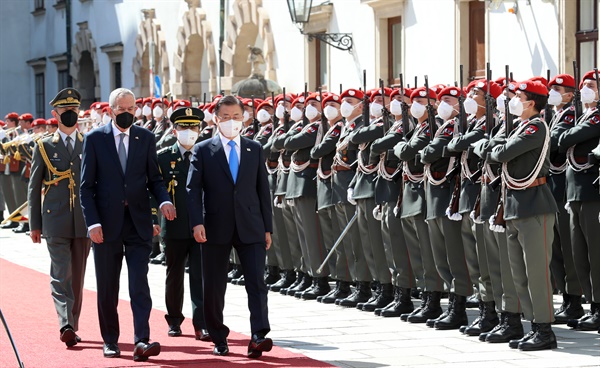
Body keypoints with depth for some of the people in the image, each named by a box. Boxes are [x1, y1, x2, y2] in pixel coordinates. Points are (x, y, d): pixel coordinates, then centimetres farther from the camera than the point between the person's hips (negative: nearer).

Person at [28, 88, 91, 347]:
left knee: (77, 276, 8)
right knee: (61, 275, -10)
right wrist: (34, 225, 3)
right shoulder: (44, 147, 5)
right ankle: (66, 326, -18)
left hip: (84, 221, 2)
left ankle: (72, 326, 17)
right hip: (55, 221, -2)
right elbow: (34, 188, 7)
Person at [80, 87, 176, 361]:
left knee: (140, 284, -9)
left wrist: (164, 200, -11)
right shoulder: (95, 139, 0)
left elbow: (154, 178, 10)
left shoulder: (145, 138, 7)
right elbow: (87, 186, -1)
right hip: (107, 224, -1)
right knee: (107, 287, 8)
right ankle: (110, 341, 19)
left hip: (138, 223, 1)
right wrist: (92, 222, -11)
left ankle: (141, 341, -15)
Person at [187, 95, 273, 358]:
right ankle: (219, 339, 16)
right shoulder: (203, 150, 3)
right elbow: (193, 189, -3)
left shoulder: (255, 149, 10)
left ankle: (259, 336, -16)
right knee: (214, 287, 5)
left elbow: (263, 190, 11)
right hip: (216, 229, -1)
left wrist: (267, 228, 7)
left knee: (256, 282, -11)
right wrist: (197, 223, -16)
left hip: (250, 228, 1)